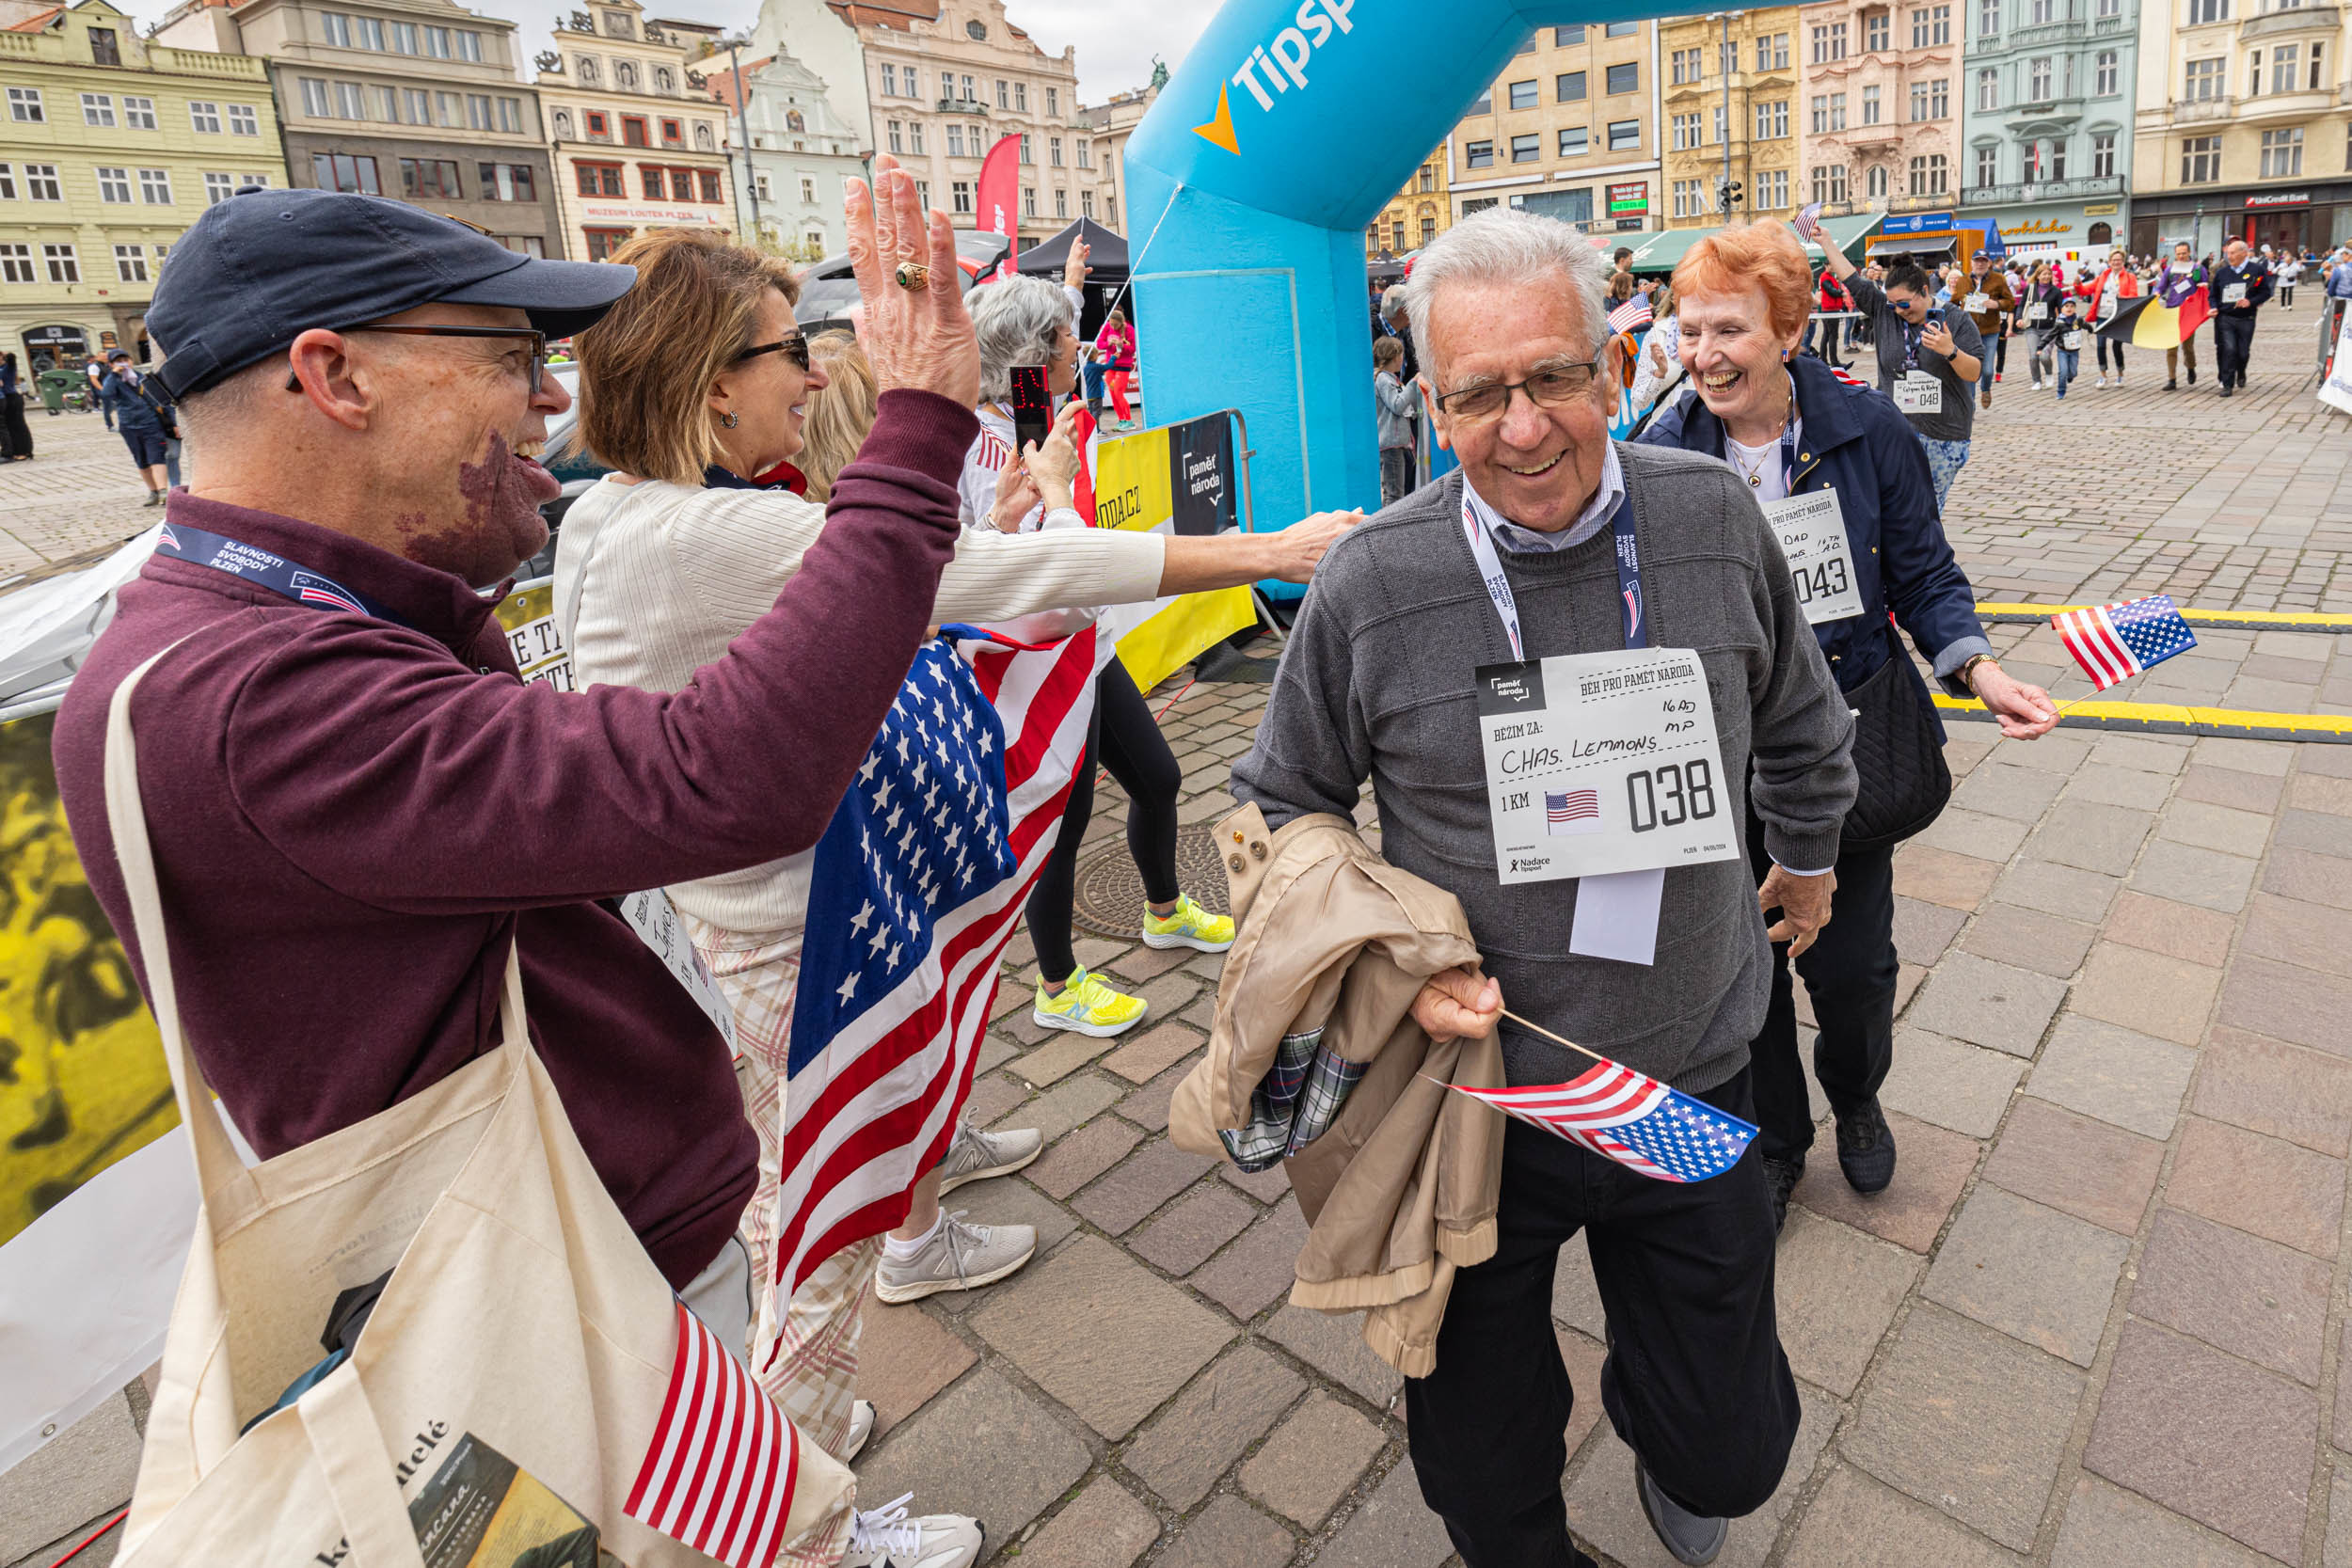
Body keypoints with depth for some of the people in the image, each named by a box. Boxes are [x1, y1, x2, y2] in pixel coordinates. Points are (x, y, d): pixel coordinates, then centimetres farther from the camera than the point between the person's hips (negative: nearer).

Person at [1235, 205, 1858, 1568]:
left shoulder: (1716, 521, -7)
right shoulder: (1373, 583, -14)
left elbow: (1799, 720, 13)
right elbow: (1288, 806, -1)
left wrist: (1811, 855, 26)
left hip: (1694, 1089, 2)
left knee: (1730, 1450, 16)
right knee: (1483, 1457, 18)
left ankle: (1663, 1440, 54)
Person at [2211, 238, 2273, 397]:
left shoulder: (2257, 270, 0)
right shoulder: (2221, 272, 7)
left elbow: (2266, 292, 2)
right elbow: (2214, 294, 15)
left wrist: (2250, 302, -15)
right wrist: (2214, 308, -3)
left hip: (2246, 319, 0)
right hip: (2225, 317, 1)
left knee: (2243, 352, 7)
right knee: (2228, 350, -10)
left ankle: (2241, 373, 37)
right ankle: (2227, 385, -6)